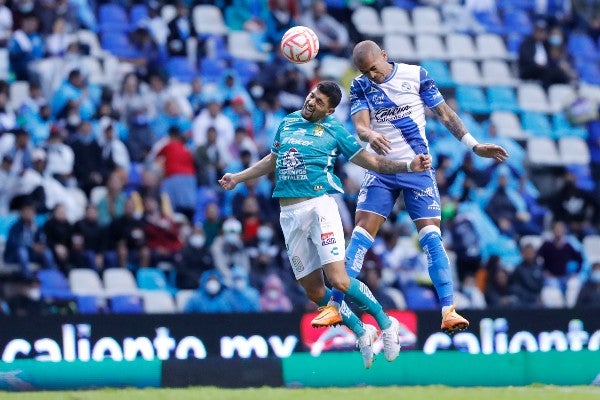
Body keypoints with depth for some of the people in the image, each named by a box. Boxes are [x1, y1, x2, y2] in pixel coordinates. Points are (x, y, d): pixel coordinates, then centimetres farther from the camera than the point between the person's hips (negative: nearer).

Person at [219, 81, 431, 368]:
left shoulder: (334, 129, 2)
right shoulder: (288, 122, 16)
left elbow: (371, 161, 2)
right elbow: (273, 160, 31)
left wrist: (409, 165, -10)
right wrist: (238, 177, 30)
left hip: (319, 205, -5)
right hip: (289, 213, 5)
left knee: (338, 280, -19)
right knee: (314, 291, 0)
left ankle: (386, 323, 1)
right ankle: (362, 333, 18)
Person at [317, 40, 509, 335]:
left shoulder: (416, 76, -3)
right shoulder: (360, 87, 0)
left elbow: (444, 114, 3)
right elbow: (359, 125, -13)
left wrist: (475, 146, 1)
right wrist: (370, 135, -37)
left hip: (418, 168, -1)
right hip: (380, 169, 1)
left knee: (431, 235, -10)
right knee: (361, 233, -8)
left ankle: (448, 311, -11)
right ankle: (334, 305, -5)